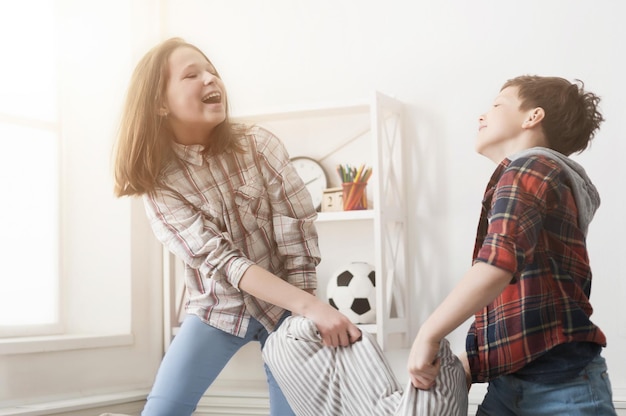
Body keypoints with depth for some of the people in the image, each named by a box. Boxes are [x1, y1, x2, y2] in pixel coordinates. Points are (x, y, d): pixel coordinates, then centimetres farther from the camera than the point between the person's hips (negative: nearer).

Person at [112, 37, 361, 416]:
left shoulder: (260, 145, -13)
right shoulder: (160, 184, -14)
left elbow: (299, 236, -14)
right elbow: (221, 260, -25)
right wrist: (310, 306, -37)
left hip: (285, 304, 0)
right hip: (218, 308, 0)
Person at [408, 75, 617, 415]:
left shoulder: (530, 165, -6)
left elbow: (498, 263, -26)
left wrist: (427, 336, -19)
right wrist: (466, 364, 15)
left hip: (558, 381, -8)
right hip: (510, 381, 9)